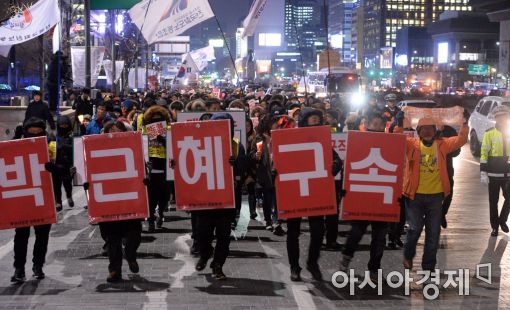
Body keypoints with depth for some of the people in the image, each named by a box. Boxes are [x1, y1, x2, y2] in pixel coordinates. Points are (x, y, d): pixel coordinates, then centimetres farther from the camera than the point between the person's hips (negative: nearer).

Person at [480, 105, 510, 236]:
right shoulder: (489, 133, -4)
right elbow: (484, 154, -5)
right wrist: (483, 173, -11)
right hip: (493, 174, -2)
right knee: (493, 201, 5)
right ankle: (495, 226, 17)